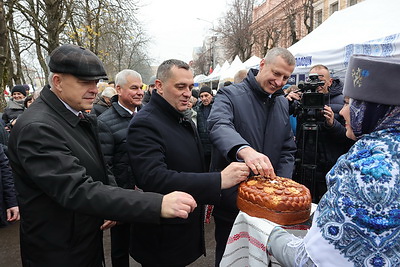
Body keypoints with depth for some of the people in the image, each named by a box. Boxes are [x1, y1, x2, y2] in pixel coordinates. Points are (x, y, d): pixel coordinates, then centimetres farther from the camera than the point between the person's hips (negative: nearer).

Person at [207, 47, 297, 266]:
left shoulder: (283, 103, 8)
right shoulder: (229, 95, -11)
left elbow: (287, 150, 11)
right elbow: (219, 127, -32)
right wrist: (245, 150, -52)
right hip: (232, 201, -5)